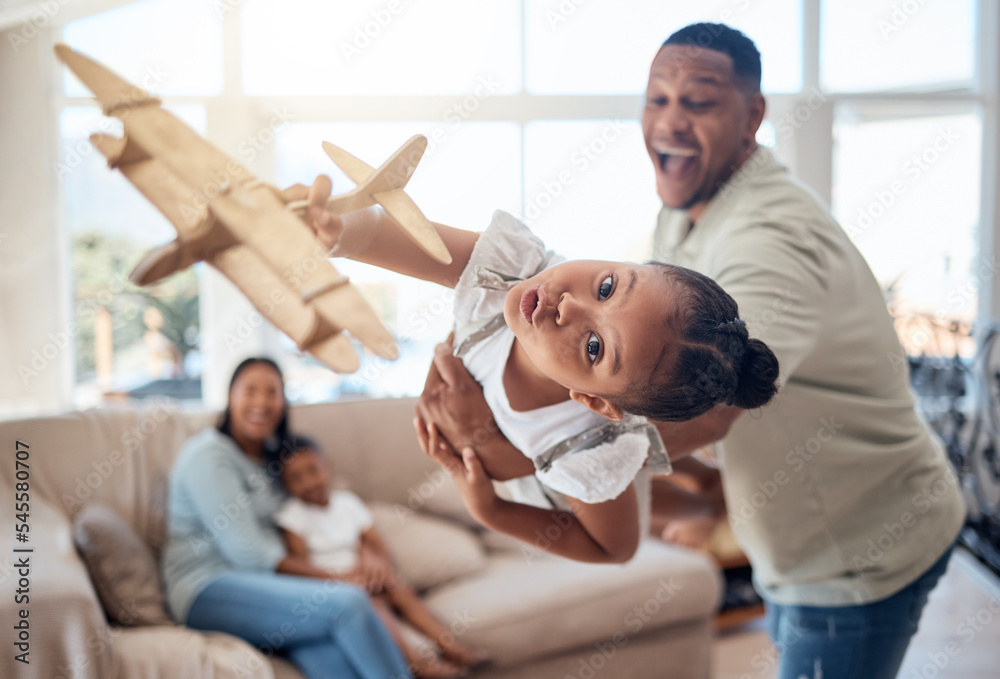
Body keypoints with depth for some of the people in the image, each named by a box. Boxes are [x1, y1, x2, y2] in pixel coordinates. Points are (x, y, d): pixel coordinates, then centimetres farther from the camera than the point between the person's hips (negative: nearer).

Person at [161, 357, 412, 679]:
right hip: (209, 589, -6)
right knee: (348, 602, -27)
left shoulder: (272, 456, 19)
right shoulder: (208, 454, -7)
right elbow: (248, 553, -14)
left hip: (262, 583, 6)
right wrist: (330, 578, -12)